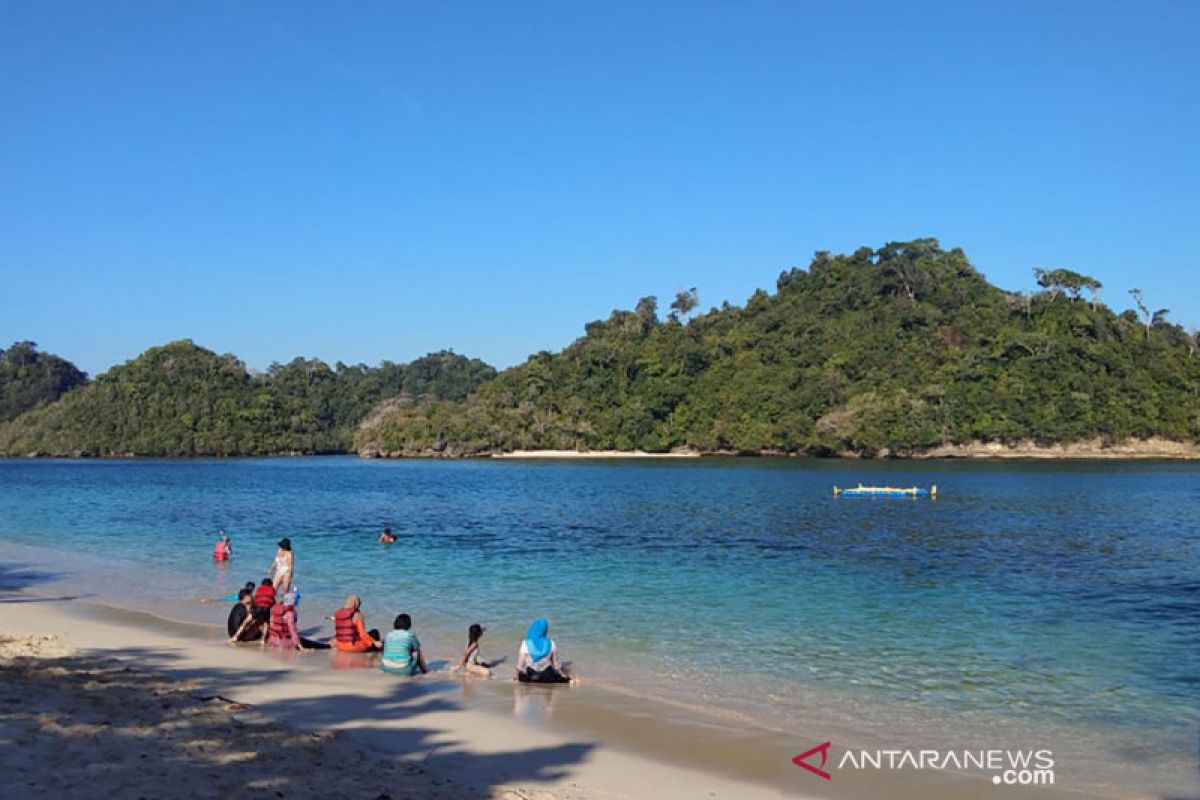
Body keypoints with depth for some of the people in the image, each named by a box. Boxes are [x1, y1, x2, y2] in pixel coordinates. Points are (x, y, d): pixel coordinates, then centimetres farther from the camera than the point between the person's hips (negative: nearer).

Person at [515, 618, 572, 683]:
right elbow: (557, 664, -2)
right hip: (547, 678, 0)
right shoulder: (551, 644, -8)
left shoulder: (526, 644, -12)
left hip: (530, 678, 0)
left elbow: (520, 664, -8)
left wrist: (517, 675, 10)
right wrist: (566, 676, 12)